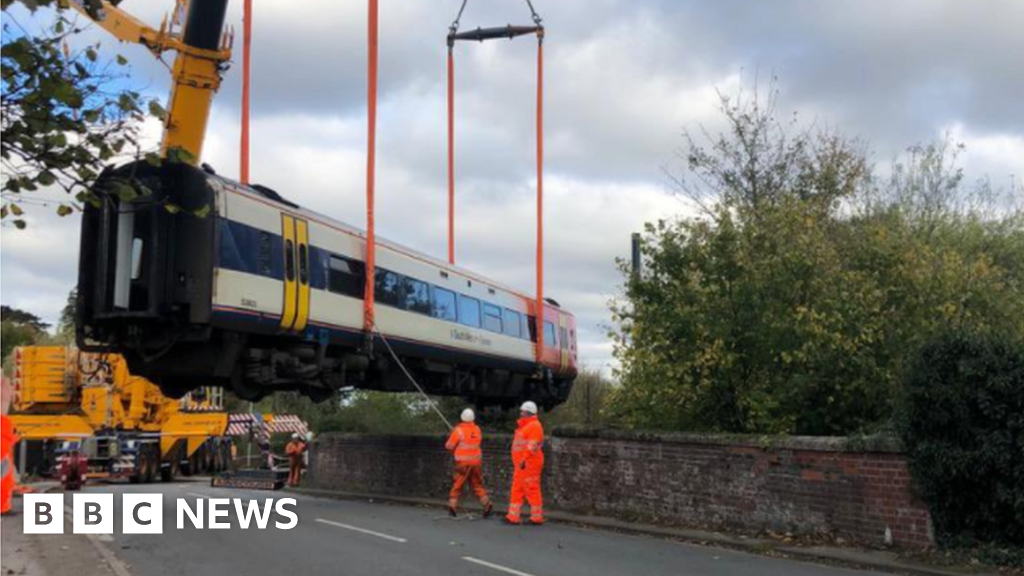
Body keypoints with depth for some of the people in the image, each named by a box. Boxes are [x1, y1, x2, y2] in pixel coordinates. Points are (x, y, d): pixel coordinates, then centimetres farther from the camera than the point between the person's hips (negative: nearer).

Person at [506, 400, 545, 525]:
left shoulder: (534, 426, -12)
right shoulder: (524, 425, 20)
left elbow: (532, 446, -21)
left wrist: (524, 459, -24)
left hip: (529, 464, -10)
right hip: (521, 464, 11)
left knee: (532, 489, -6)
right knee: (517, 489, 9)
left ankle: (537, 517, 0)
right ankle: (513, 517, 12)